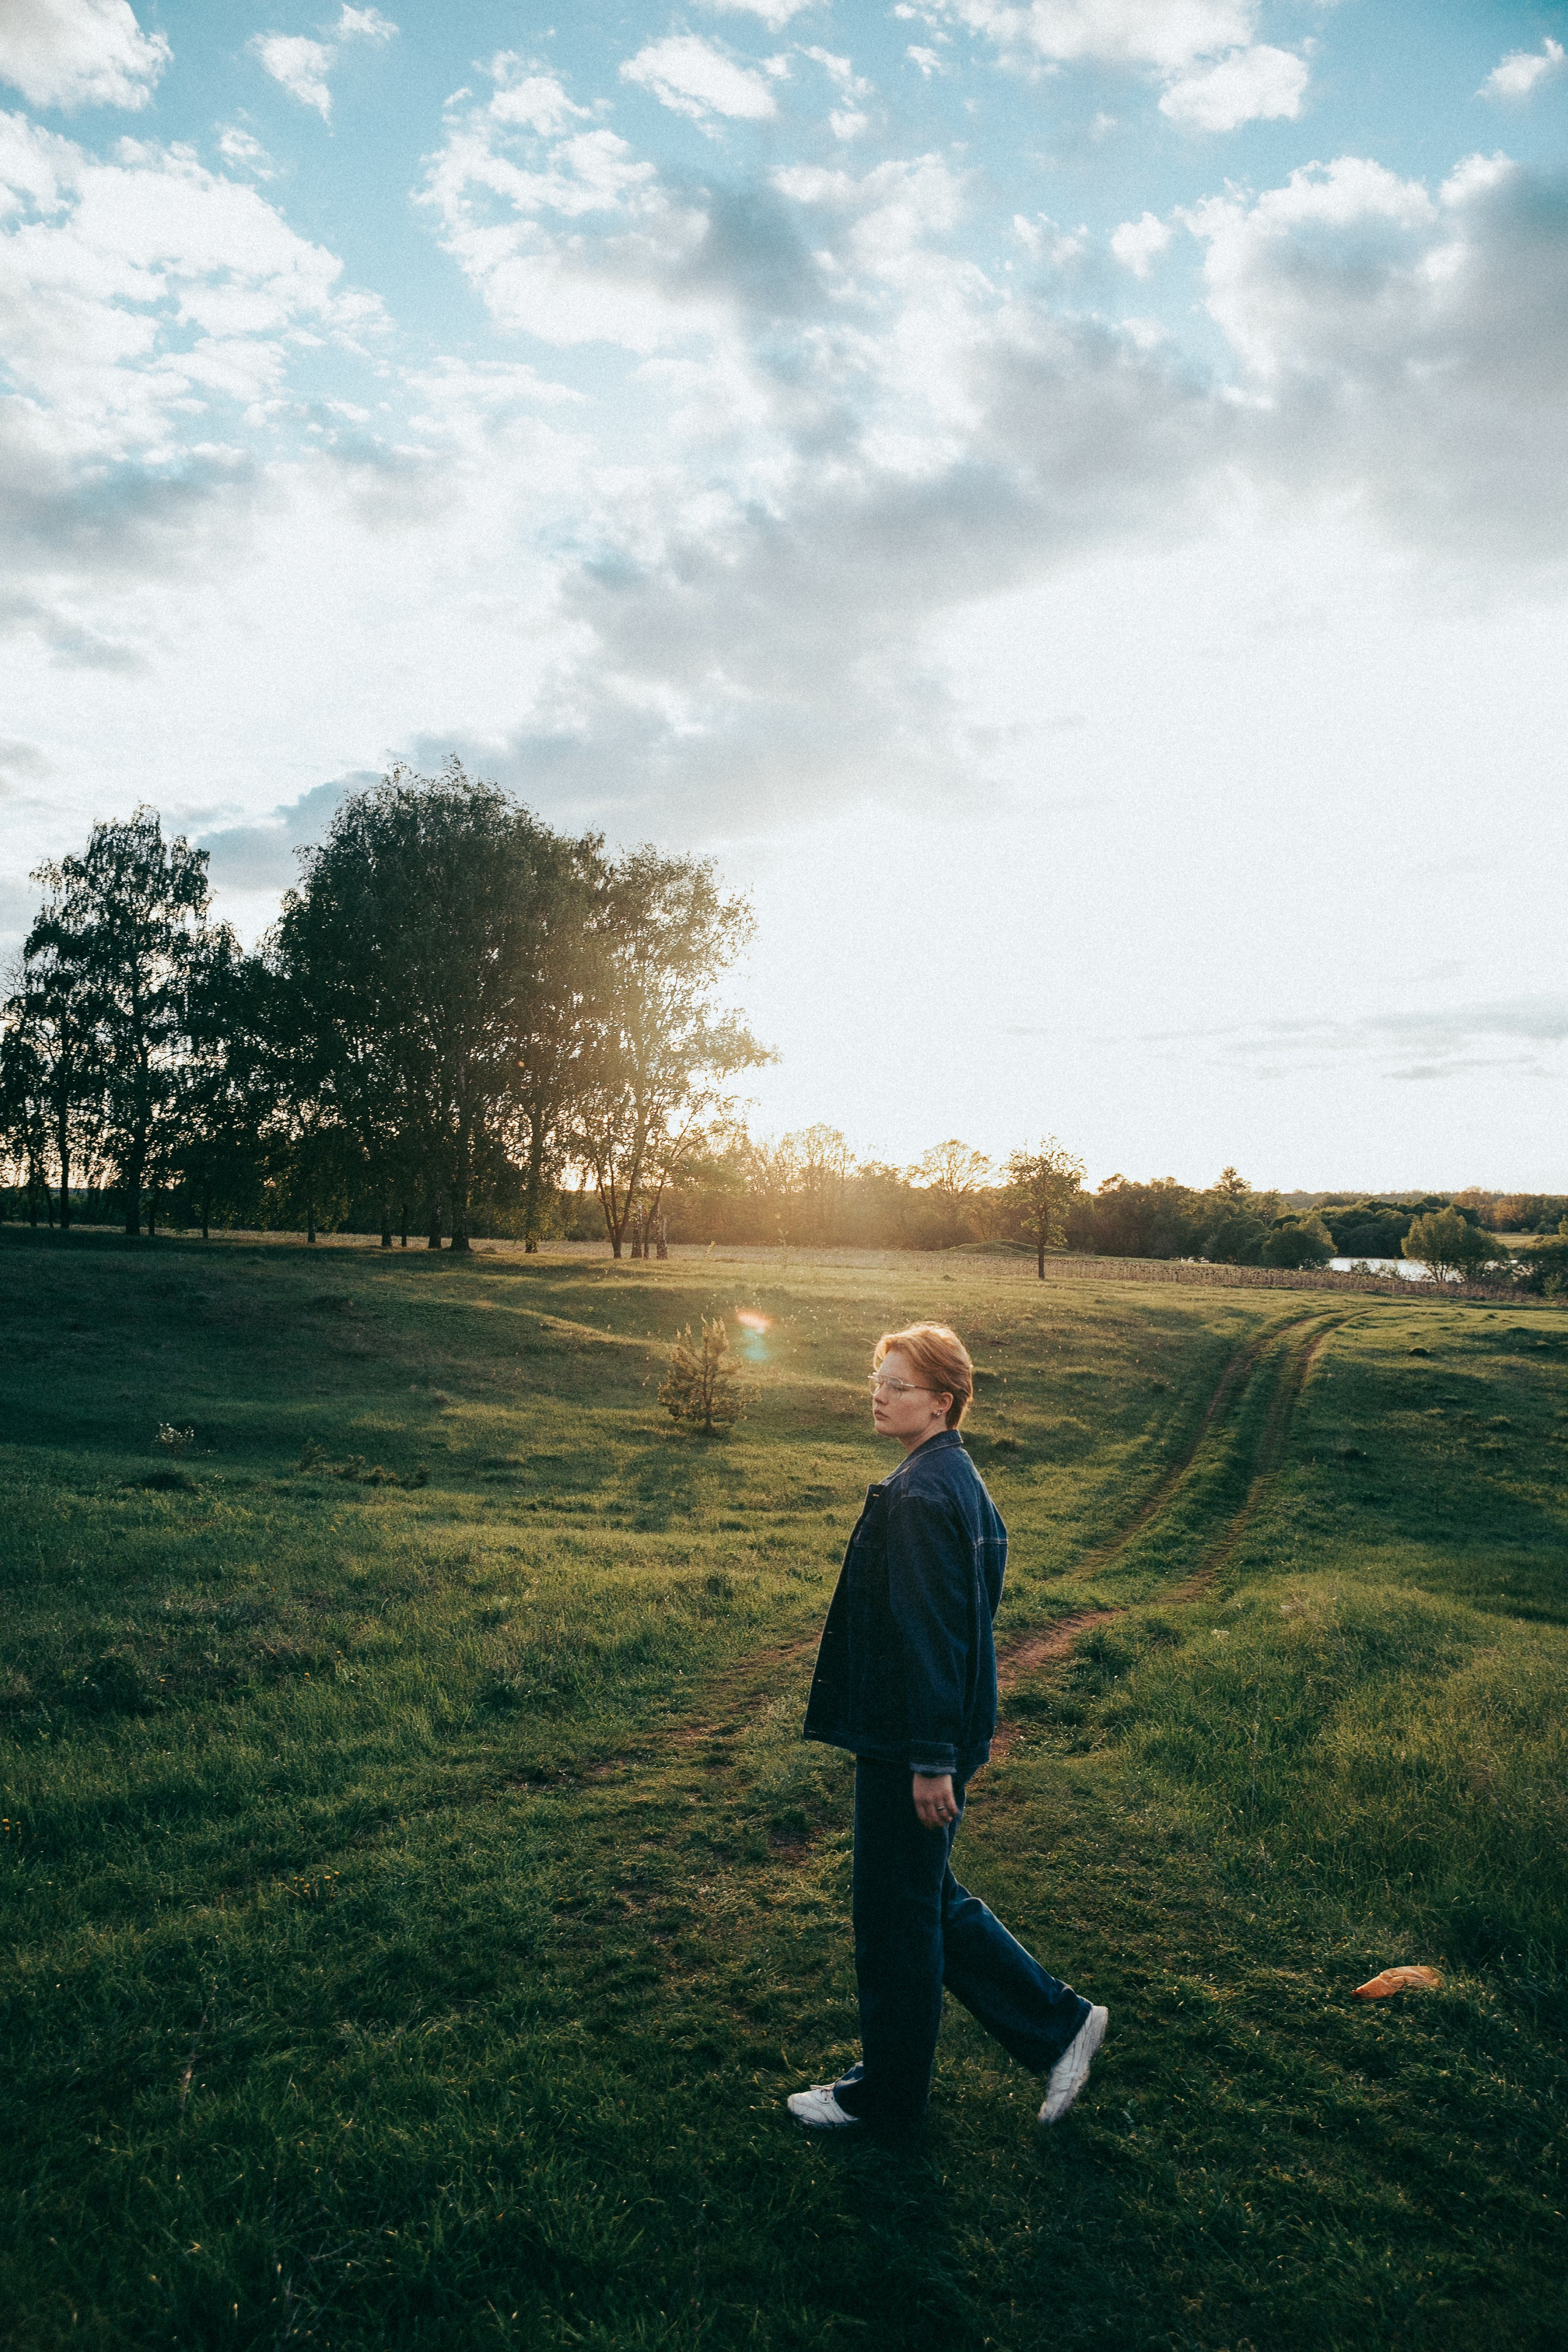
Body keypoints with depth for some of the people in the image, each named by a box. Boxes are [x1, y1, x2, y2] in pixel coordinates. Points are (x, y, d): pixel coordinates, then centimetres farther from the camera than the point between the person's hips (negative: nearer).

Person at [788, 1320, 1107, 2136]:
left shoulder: (919, 1497, -23)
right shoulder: (960, 1480, 9)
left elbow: (928, 1635, -24)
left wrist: (932, 1760, -21)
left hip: (906, 1747, -10)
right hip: (925, 1737, 10)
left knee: (894, 1918, 8)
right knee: (930, 1902, 22)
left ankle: (886, 2094, 26)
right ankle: (1057, 2025, 29)